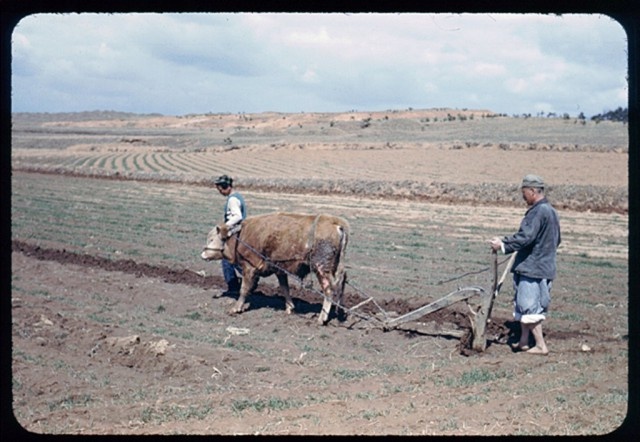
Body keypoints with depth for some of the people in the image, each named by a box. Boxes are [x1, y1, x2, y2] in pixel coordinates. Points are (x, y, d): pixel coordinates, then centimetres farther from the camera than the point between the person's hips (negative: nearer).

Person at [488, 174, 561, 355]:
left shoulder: (538, 212, -18)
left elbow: (525, 237, -24)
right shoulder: (551, 211, 14)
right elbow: (556, 240, 23)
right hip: (544, 267, 10)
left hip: (532, 268, -10)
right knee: (524, 306, 17)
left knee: (529, 306, -4)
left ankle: (541, 345, 1)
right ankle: (524, 341, 25)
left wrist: (503, 244, -16)